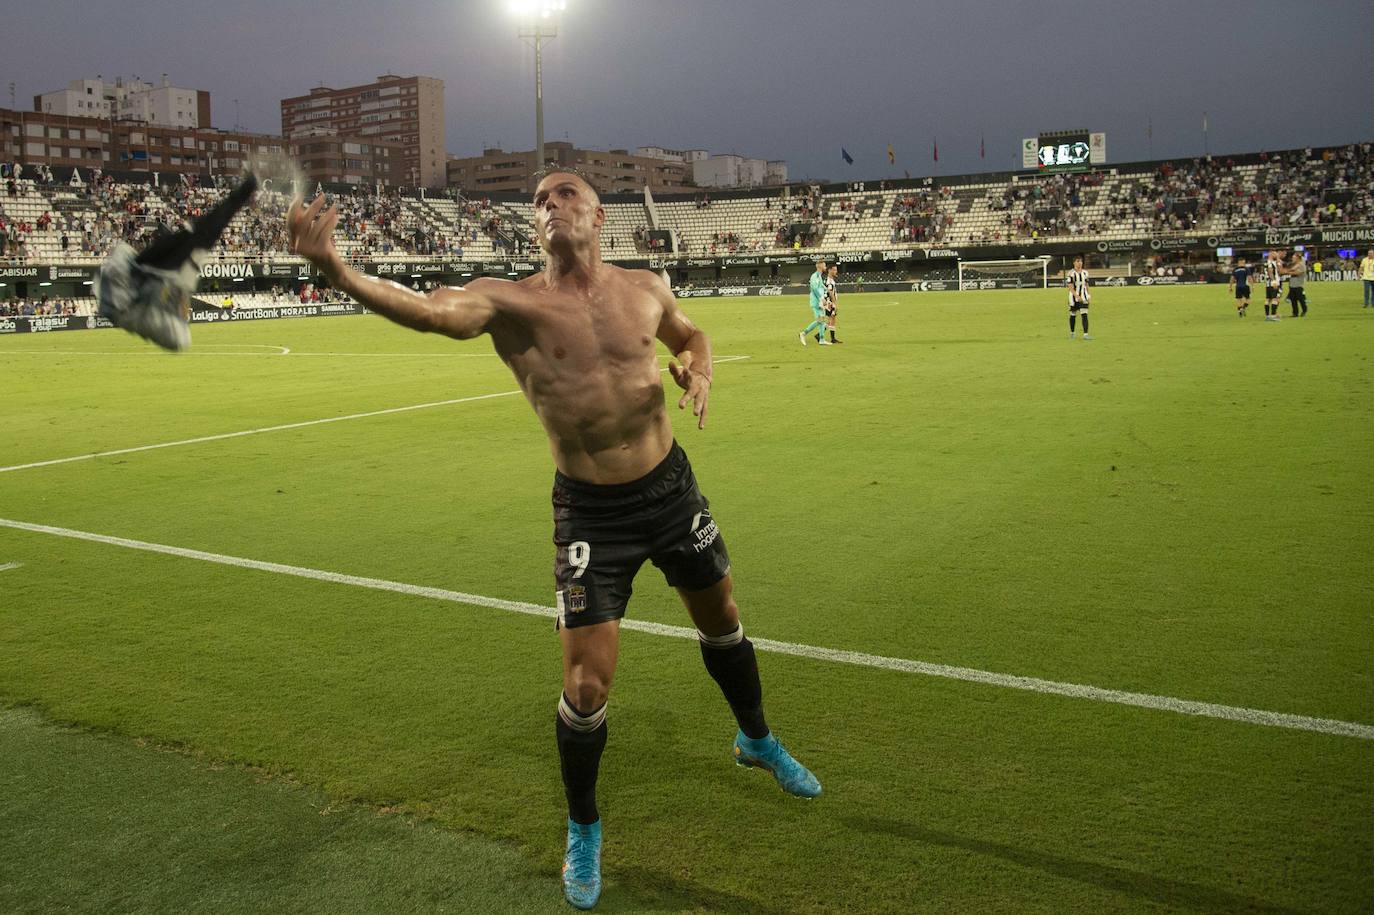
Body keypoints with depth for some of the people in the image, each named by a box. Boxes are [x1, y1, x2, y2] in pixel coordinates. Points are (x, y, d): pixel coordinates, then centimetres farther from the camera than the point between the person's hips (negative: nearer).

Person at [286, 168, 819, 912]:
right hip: (590, 511, -4)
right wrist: (334, 269, -52)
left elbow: (689, 333, 20)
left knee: (722, 623, 22)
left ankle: (758, 743, 53)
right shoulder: (511, 302, -14)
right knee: (586, 686, -7)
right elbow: (429, 309, -35)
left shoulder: (644, 289, -2)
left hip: (670, 487, 4)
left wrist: (698, 366, -4)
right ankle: (583, 831, 23)